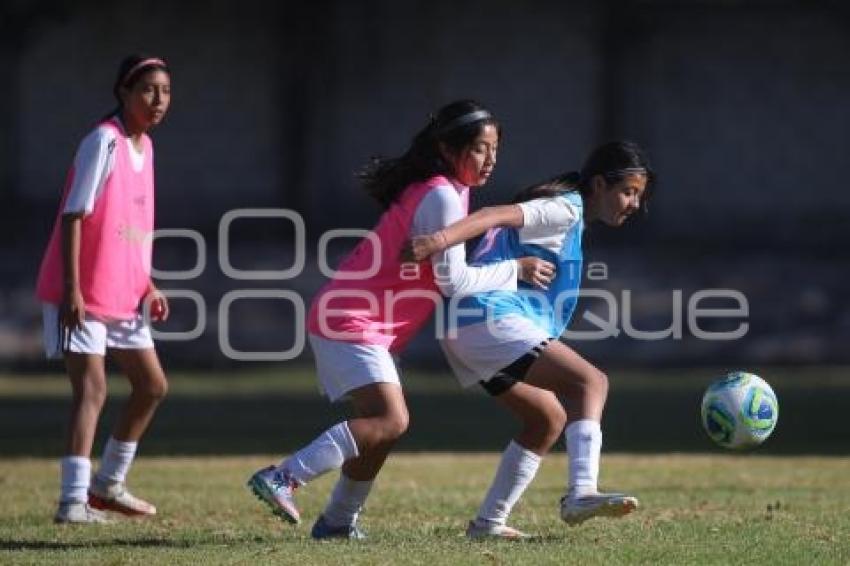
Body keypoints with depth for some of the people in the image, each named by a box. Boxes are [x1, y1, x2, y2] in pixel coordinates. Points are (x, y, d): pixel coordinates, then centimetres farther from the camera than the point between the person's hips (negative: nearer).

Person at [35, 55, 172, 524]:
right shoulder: (104, 141, -14)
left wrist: (147, 285, 15)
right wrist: (71, 288, -24)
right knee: (91, 388, -15)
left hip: (123, 294, 9)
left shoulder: (144, 146, 12)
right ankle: (74, 500, -18)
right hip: (82, 293, -9)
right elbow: (74, 215, -19)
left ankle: (107, 484, 24)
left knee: (152, 385, 12)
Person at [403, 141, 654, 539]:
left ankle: (488, 522, 19)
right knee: (590, 382, -20)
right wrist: (442, 238, -36)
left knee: (548, 418, 20)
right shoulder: (567, 208, -5)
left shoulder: (567, 213, 26)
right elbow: (499, 215, -20)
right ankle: (581, 493, -36)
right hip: (494, 318, -10)